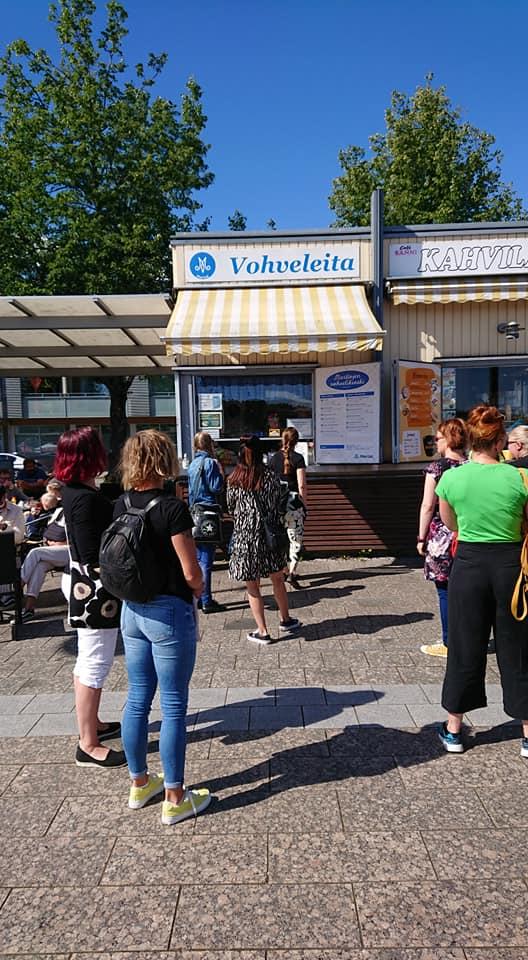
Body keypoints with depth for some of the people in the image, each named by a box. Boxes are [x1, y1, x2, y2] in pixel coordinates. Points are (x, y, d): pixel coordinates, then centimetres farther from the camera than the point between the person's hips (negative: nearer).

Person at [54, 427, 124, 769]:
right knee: (95, 665, -1)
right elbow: (93, 557, -24)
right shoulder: (86, 498, -23)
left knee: (89, 662, 20)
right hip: (96, 593, -10)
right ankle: (88, 746, 10)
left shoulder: (75, 491, 7)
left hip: (88, 588, 11)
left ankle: (91, 724, 36)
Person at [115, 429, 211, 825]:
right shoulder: (172, 507, -19)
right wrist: (198, 589, 2)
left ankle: (140, 784, 35)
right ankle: (175, 799, 19)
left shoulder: (121, 506, 0)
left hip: (132, 610, 7)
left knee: (137, 700, 18)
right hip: (170, 613, -7)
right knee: (174, 707, 6)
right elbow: (192, 573, -17)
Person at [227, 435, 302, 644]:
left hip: (244, 536, -1)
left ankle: (262, 631, 13)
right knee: (277, 580, 20)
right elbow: (278, 506, -1)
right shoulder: (271, 476, -6)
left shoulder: (234, 480, -6)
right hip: (269, 535, 1)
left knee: (252, 587, 9)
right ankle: (285, 620, 35)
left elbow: (231, 509, 4)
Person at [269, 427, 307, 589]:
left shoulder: (274, 458, 2)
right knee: (296, 539, 4)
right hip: (294, 502, -3)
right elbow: (302, 486, -11)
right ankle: (292, 572, -7)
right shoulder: (298, 459, -8)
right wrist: (304, 503, 0)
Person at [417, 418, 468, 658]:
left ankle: (449, 644, 12)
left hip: (442, 536, -5)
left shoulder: (436, 468, -12)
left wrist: (421, 537, -2)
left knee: (445, 591, 4)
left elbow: (428, 507, -11)